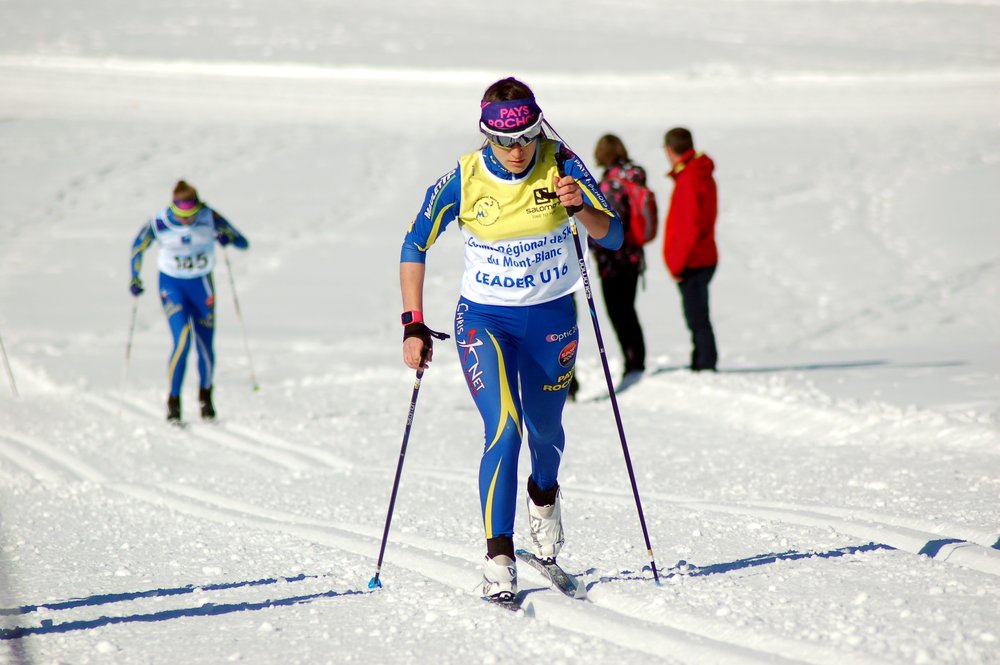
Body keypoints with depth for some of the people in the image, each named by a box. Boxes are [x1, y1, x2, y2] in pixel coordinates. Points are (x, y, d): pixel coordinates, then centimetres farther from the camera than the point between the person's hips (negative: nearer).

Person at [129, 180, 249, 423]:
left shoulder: (210, 218, -16)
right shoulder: (159, 223, -17)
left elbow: (243, 243, -13)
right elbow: (138, 247, 0)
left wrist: (228, 238, -34)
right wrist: (135, 278, -6)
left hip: (201, 285, 2)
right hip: (172, 286, -1)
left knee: (206, 346, 4)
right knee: (182, 341, -19)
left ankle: (205, 396, 31)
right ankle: (173, 400, -6)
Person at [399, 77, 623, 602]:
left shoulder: (560, 165, -14)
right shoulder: (463, 180, -16)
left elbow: (612, 236, -15)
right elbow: (414, 247, -6)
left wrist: (580, 208, -35)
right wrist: (414, 325, -12)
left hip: (552, 317, 2)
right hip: (484, 318, -2)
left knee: (545, 427, 17)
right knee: (503, 428, -19)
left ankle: (543, 494, 51)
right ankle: (498, 559, -15)